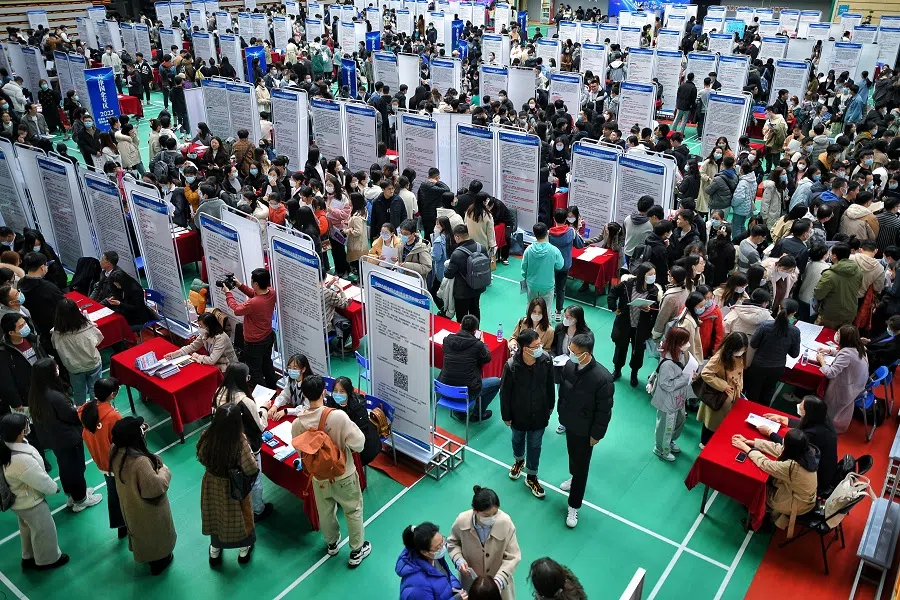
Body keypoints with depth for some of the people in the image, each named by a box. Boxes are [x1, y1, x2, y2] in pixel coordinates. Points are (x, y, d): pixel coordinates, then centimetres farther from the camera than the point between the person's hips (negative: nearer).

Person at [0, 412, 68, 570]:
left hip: (19, 498, 9)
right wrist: (54, 487, -7)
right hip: (30, 501, -9)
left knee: (27, 528, 30)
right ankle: (48, 560, 39)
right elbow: (42, 481, -26)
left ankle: (28, 558, 51)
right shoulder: (22, 460, -42)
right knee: (43, 530, 16)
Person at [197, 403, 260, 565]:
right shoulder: (240, 442, -36)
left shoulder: (206, 437, -25)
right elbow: (252, 470, -29)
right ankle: (244, 550, 50)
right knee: (239, 517, 26)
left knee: (216, 516, 29)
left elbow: (201, 459, -5)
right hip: (234, 488, -3)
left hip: (212, 485, 3)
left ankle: (215, 551, 53)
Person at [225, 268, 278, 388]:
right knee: (267, 365, 28)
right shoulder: (271, 292, -15)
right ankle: (272, 390, 45)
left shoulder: (253, 303, -37)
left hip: (254, 343, -8)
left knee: (255, 372, 11)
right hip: (269, 337, 8)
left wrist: (228, 293, -5)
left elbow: (237, 309, -16)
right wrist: (240, 286, -2)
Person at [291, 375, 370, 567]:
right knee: (353, 511, 20)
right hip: (344, 475, -3)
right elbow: (358, 444, -25)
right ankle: (357, 551, 35)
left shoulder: (297, 423, -18)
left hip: (319, 477, 3)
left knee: (325, 512, 27)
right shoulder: (338, 416, -31)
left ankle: (332, 543, 51)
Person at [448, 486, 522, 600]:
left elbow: (513, 557, -19)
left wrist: (499, 580, -30)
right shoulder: (462, 521, -24)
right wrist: (459, 560, -18)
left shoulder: (505, 522, -27)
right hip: (471, 579, 1)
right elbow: (452, 542, -1)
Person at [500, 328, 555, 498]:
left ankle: (531, 477, 39)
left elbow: (550, 385, -3)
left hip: (539, 413, 1)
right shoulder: (511, 366, -28)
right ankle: (519, 461, 58)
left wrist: (550, 406, 8)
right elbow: (505, 392, -14)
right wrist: (506, 416, -6)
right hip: (518, 413, -1)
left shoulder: (546, 360, -21)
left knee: (535, 445, 18)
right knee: (518, 439, 26)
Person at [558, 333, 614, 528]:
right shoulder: (569, 365, -17)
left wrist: (596, 434, -12)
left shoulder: (602, 378, -33)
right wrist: (561, 414, 11)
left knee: (581, 465, 11)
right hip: (569, 422, 5)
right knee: (572, 455, 30)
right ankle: (574, 478, 59)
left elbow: (604, 410, -20)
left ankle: (573, 506, 27)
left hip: (585, 429, -5)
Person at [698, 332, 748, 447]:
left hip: (732, 396, 7)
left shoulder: (740, 357, -5)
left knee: (724, 421, 19)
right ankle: (705, 443, 32)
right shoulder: (719, 357, -28)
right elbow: (705, 374, -31)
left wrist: (739, 390, 4)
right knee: (713, 421, 11)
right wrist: (723, 386, -27)